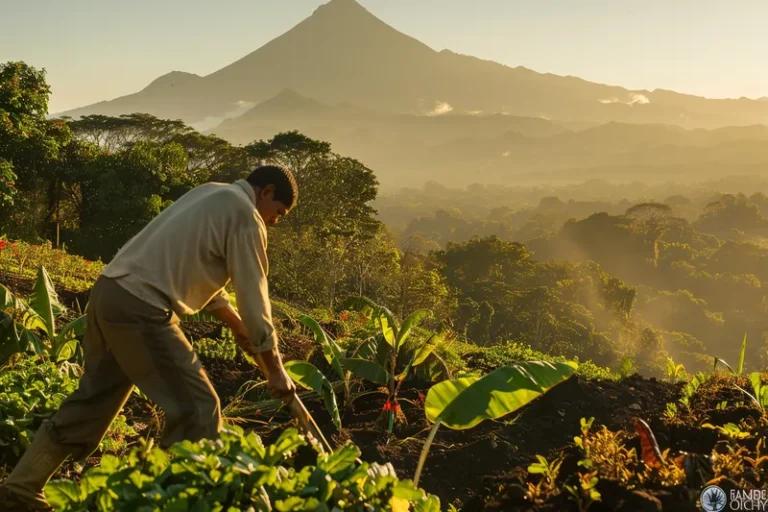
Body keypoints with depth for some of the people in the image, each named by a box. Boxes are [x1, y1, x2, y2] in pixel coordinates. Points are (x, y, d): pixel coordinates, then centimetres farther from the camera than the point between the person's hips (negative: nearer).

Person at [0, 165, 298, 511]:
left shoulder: (212, 195, 22)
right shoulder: (245, 214, -5)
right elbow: (253, 295, -5)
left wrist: (236, 324, 31)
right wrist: (274, 368, 3)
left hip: (110, 292, 10)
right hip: (140, 308, -10)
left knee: (92, 401, 18)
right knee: (197, 408, -4)